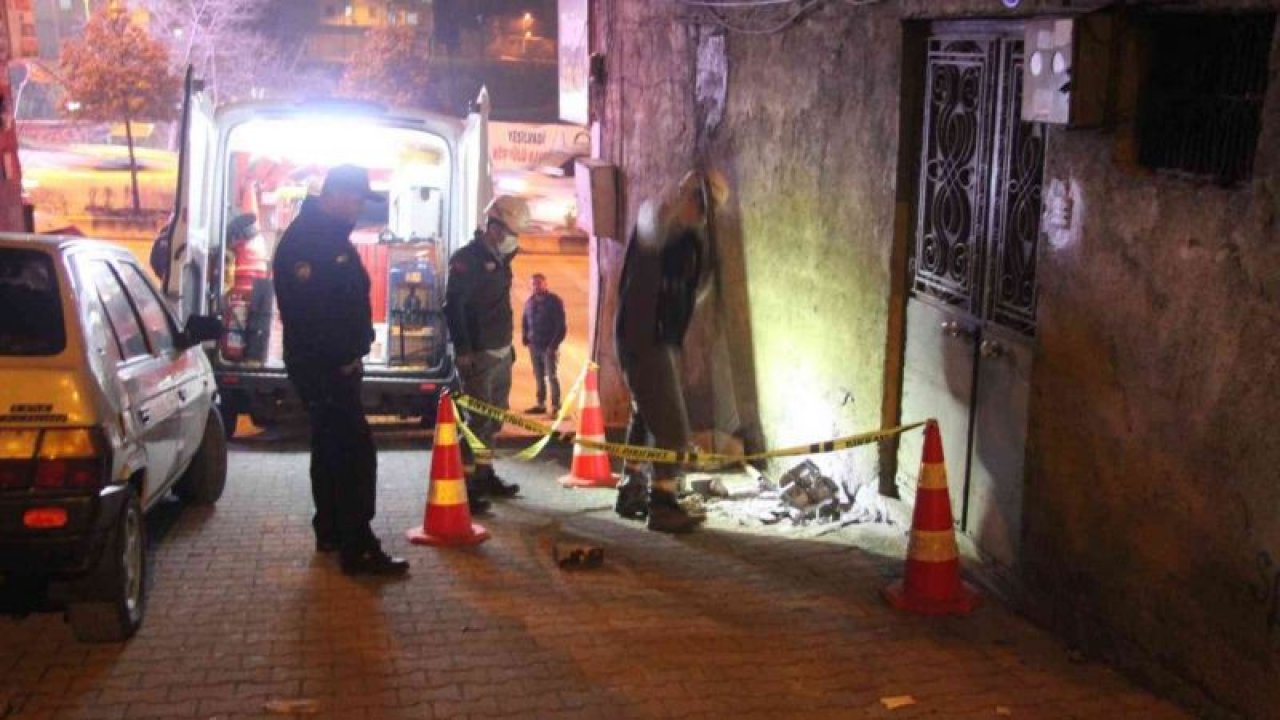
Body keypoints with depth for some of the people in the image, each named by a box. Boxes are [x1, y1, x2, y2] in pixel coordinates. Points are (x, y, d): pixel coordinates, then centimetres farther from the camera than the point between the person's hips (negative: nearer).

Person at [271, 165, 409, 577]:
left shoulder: (332, 235, 15)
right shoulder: (304, 239, -17)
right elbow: (307, 312, -25)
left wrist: (351, 353, 18)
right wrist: (335, 363, -23)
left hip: (336, 364, 11)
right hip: (322, 369, -11)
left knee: (332, 450, 17)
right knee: (356, 453, -12)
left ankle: (330, 533, 28)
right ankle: (357, 549, -11)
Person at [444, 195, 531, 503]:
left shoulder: (499, 259, 14)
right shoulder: (466, 259, -13)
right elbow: (452, 307, -19)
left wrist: (508, 343, 21)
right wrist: (463, 350, -22)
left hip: (501, 353, 9)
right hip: (477, 355, -9)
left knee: (495, 418, 15)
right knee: (479, 420, -11)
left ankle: (484, 475, 25)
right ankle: (464, 484, -7)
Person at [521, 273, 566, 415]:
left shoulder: (554, 301, -6)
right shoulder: (530, 301, 11)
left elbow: (560, 325, -10)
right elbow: (525, 322, 20)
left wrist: (554, 343, -16)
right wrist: (525, 337, 6)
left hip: (549, 346, -6)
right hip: (534, 345, 6)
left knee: (551, 376, -8)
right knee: (538, 376, 10)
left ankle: (555, 406, -8)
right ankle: (540, 404, 17)